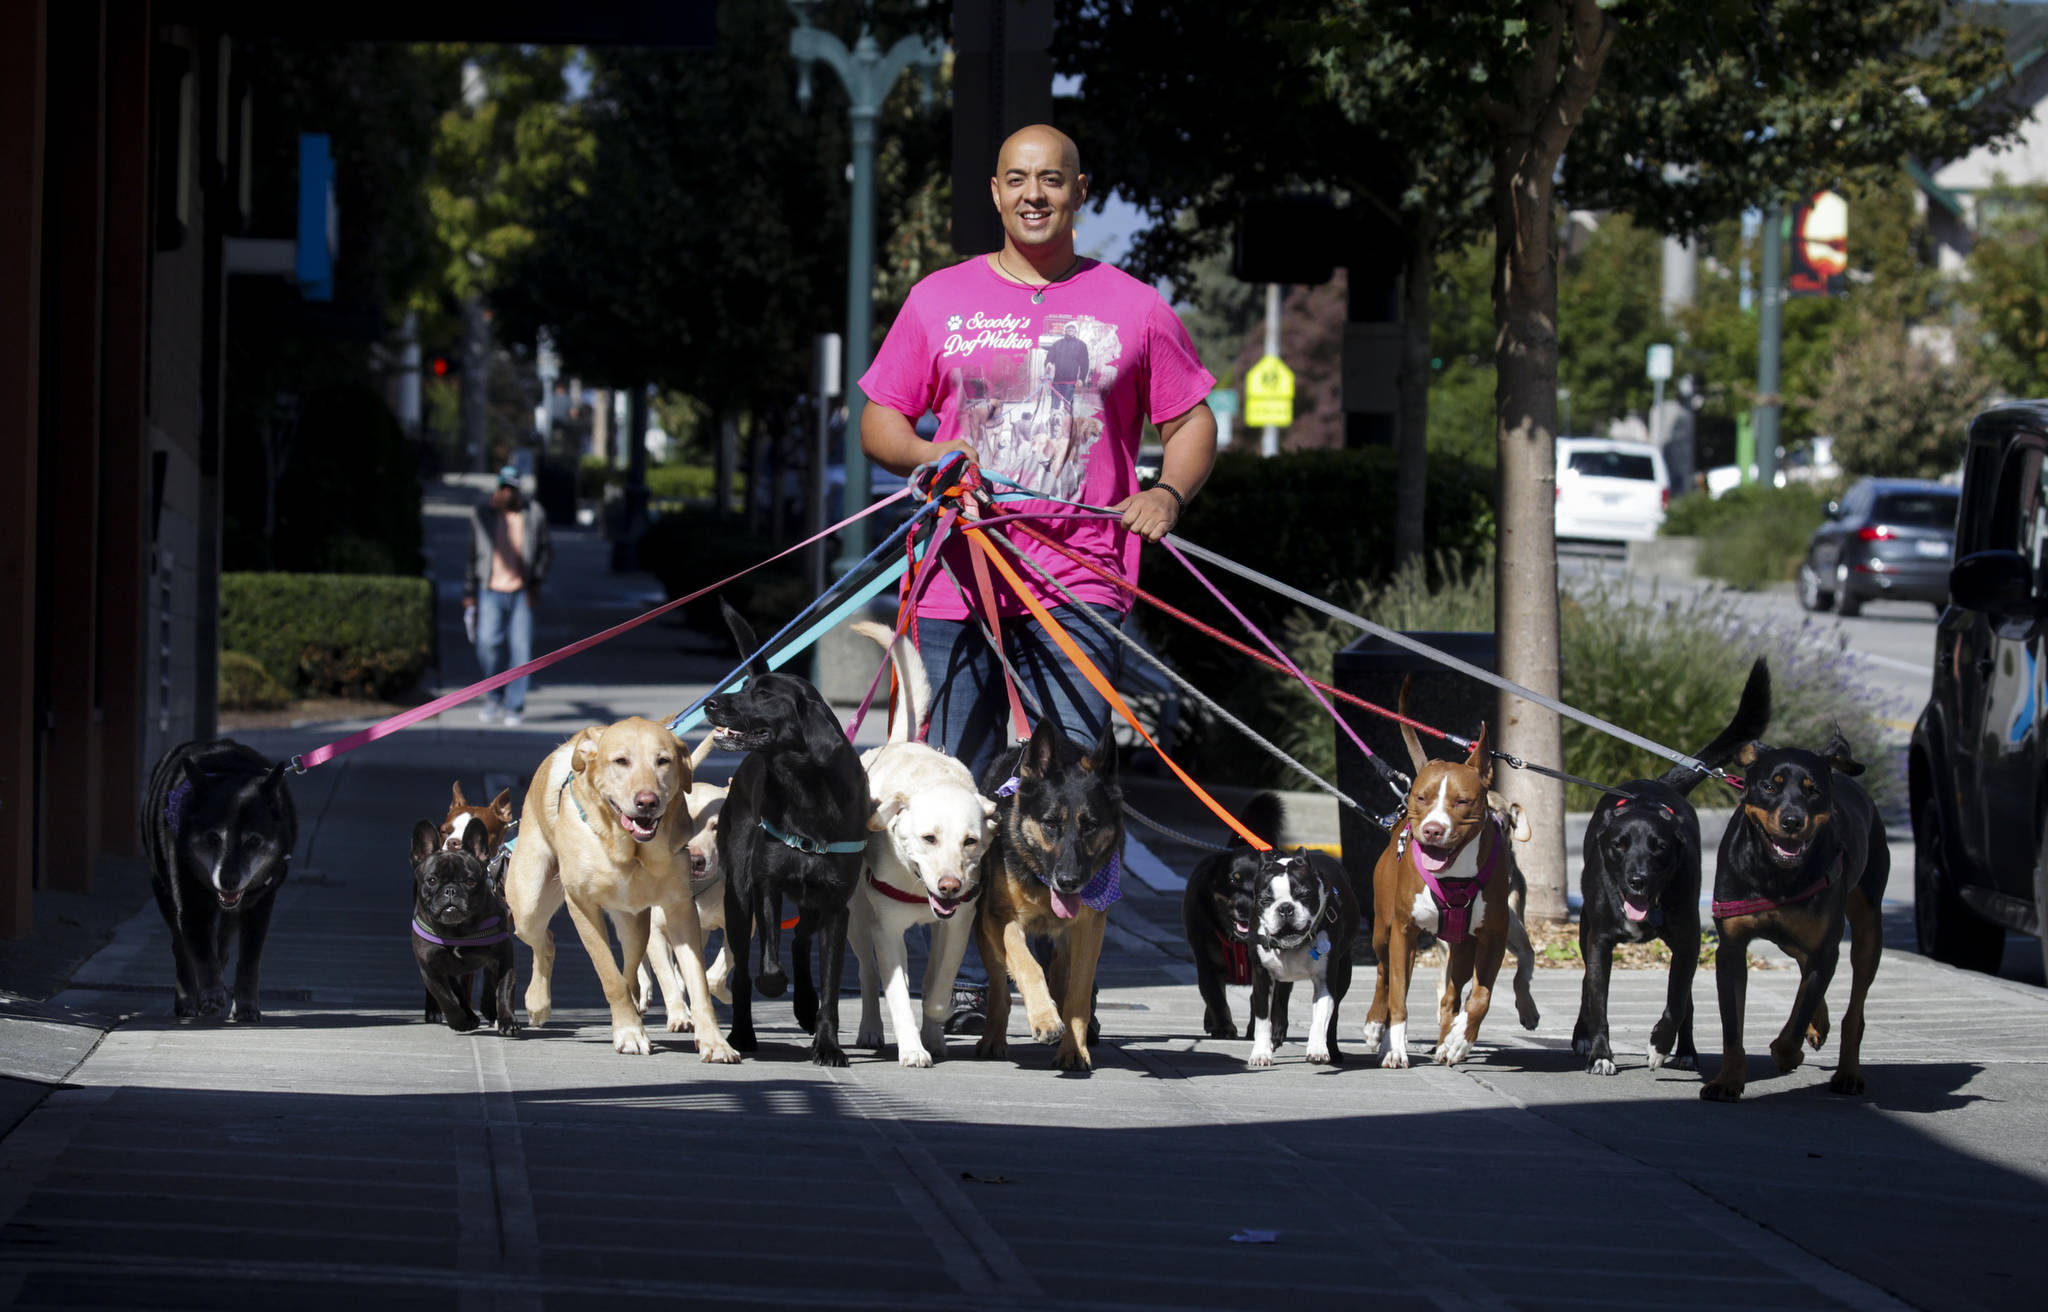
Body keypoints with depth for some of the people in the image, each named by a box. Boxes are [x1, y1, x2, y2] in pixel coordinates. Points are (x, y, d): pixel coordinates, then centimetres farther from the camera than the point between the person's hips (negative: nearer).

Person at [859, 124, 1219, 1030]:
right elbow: (879, 421, 14)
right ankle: (964, 978, 11)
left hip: (1080, 576, -1)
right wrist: (930, 458, -8)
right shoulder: (940, 300, 11)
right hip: (958, 576, 2)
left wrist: (1169, 492, -4)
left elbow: (1191, 419, 15)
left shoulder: (1132, 307, 9)